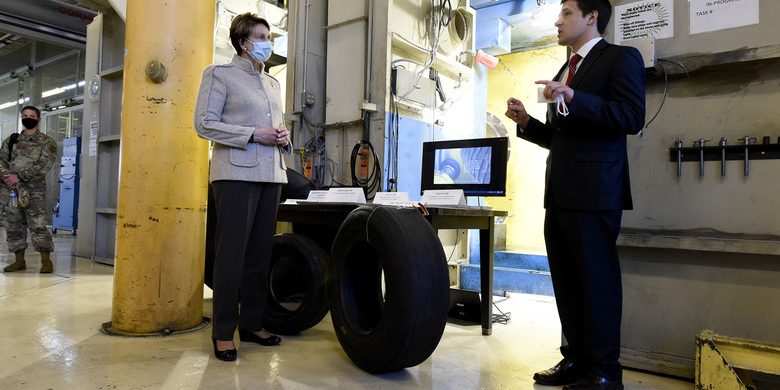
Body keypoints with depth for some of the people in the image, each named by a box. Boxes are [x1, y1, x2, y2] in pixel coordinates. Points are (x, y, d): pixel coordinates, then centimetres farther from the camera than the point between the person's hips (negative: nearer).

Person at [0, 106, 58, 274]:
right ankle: (19, 260, 15)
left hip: (34, 190, -5)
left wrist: (19, 176, -17)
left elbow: (43, 166, -10)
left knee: (38, 226, -11)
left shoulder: (47, 142, 1)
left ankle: (46, 260, -7)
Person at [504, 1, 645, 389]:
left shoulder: (620, 57, -1)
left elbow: (632, 117, -14)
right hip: (559, 193, 8)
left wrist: (573, 99, -21)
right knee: (566, 283, 11)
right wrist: (526, 122, 8)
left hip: (594, 192, -8)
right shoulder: (563, 73, 23)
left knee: (597, 281, -1)